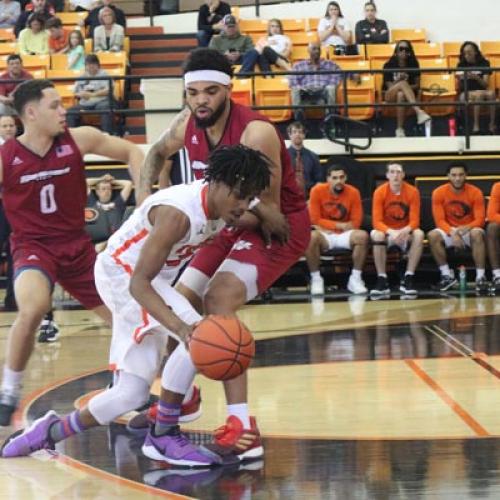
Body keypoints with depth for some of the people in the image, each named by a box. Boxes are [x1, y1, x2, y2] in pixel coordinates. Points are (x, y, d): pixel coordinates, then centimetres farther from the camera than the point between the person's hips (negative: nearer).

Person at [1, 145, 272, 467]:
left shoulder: (220, 207, -8)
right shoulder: (178, 213, -32)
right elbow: (139, 282, -36)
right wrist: (179, 327, -50)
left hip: (150, 279, 9)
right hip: (123, 273, -9)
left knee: (132, 394, 7)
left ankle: (50, 432, 26)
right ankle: (163, 436, -17)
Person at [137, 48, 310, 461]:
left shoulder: (256, 133, -31)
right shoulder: (187, 125, -9)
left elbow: (268, 212, -29)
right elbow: (157, 153, 16)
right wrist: (145, 198, 0)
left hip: (279, 226, -8)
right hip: (235, 223, 8)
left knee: (219, 300, -29)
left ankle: (243, 428, -34)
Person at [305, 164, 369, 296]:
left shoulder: (353, 192, -5)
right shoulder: (317, 191, -8)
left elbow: (356, 223, -6)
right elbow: (315, 220, -9)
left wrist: (327, 226, -13)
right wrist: (339, 225, -16)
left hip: (344, 235, 2)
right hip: (324, 235, -2)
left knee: (362, 236, -29)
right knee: (311, 237, -35)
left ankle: (355, 278, -14)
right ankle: (316, 279, -18)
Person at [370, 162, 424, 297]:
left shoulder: (413, 192, -10)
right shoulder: (380, 192, -12)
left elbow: (415, 221, -14)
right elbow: (377, 222, -18)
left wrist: (404, 231, -36)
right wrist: (391, 232, -38)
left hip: (405, 234, 1)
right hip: (387, 232, -1)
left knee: (419, 234, -31)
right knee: (376, 235, -34)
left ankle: (408, 279, -27)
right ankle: (382, 280, -30)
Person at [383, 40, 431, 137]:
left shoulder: (413, 65, 6)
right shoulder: (389, 65, 2)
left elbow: (417, 85, 5)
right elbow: (389, 86, -2)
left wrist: (407, 88, -15)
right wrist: (398, 81, -22)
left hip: (407, 95, 1)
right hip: (390, 95, -1)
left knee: (401, 95, -40)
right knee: (403, 83, -35)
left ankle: (400, 129, -45)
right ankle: (419, 112, -55)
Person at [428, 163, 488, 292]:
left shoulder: (475, 192, -11)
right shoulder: (439, 193, -9)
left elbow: (480, 220, -14)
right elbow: (440, 220, -12)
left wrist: (467, 228, -35)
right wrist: (453, 233, -30)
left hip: (468, 230, -2)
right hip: (449, 231, 2)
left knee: (477, 233, -36)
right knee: (432, 236, -29)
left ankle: (480, 277, -32)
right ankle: (447, 276, -19)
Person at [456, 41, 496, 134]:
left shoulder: (484, 63, 3)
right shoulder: (461, 65, 2)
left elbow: (486, 85, -6)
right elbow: (460, 87, 2)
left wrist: (477, 78, -24)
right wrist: (460, 80, -20)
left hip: (482, 92, 1)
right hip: (466, 93, -1)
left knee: (491, 93, -34)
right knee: (479, 94, -36)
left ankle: (492, 123, -29)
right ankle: (476, 125, -36)